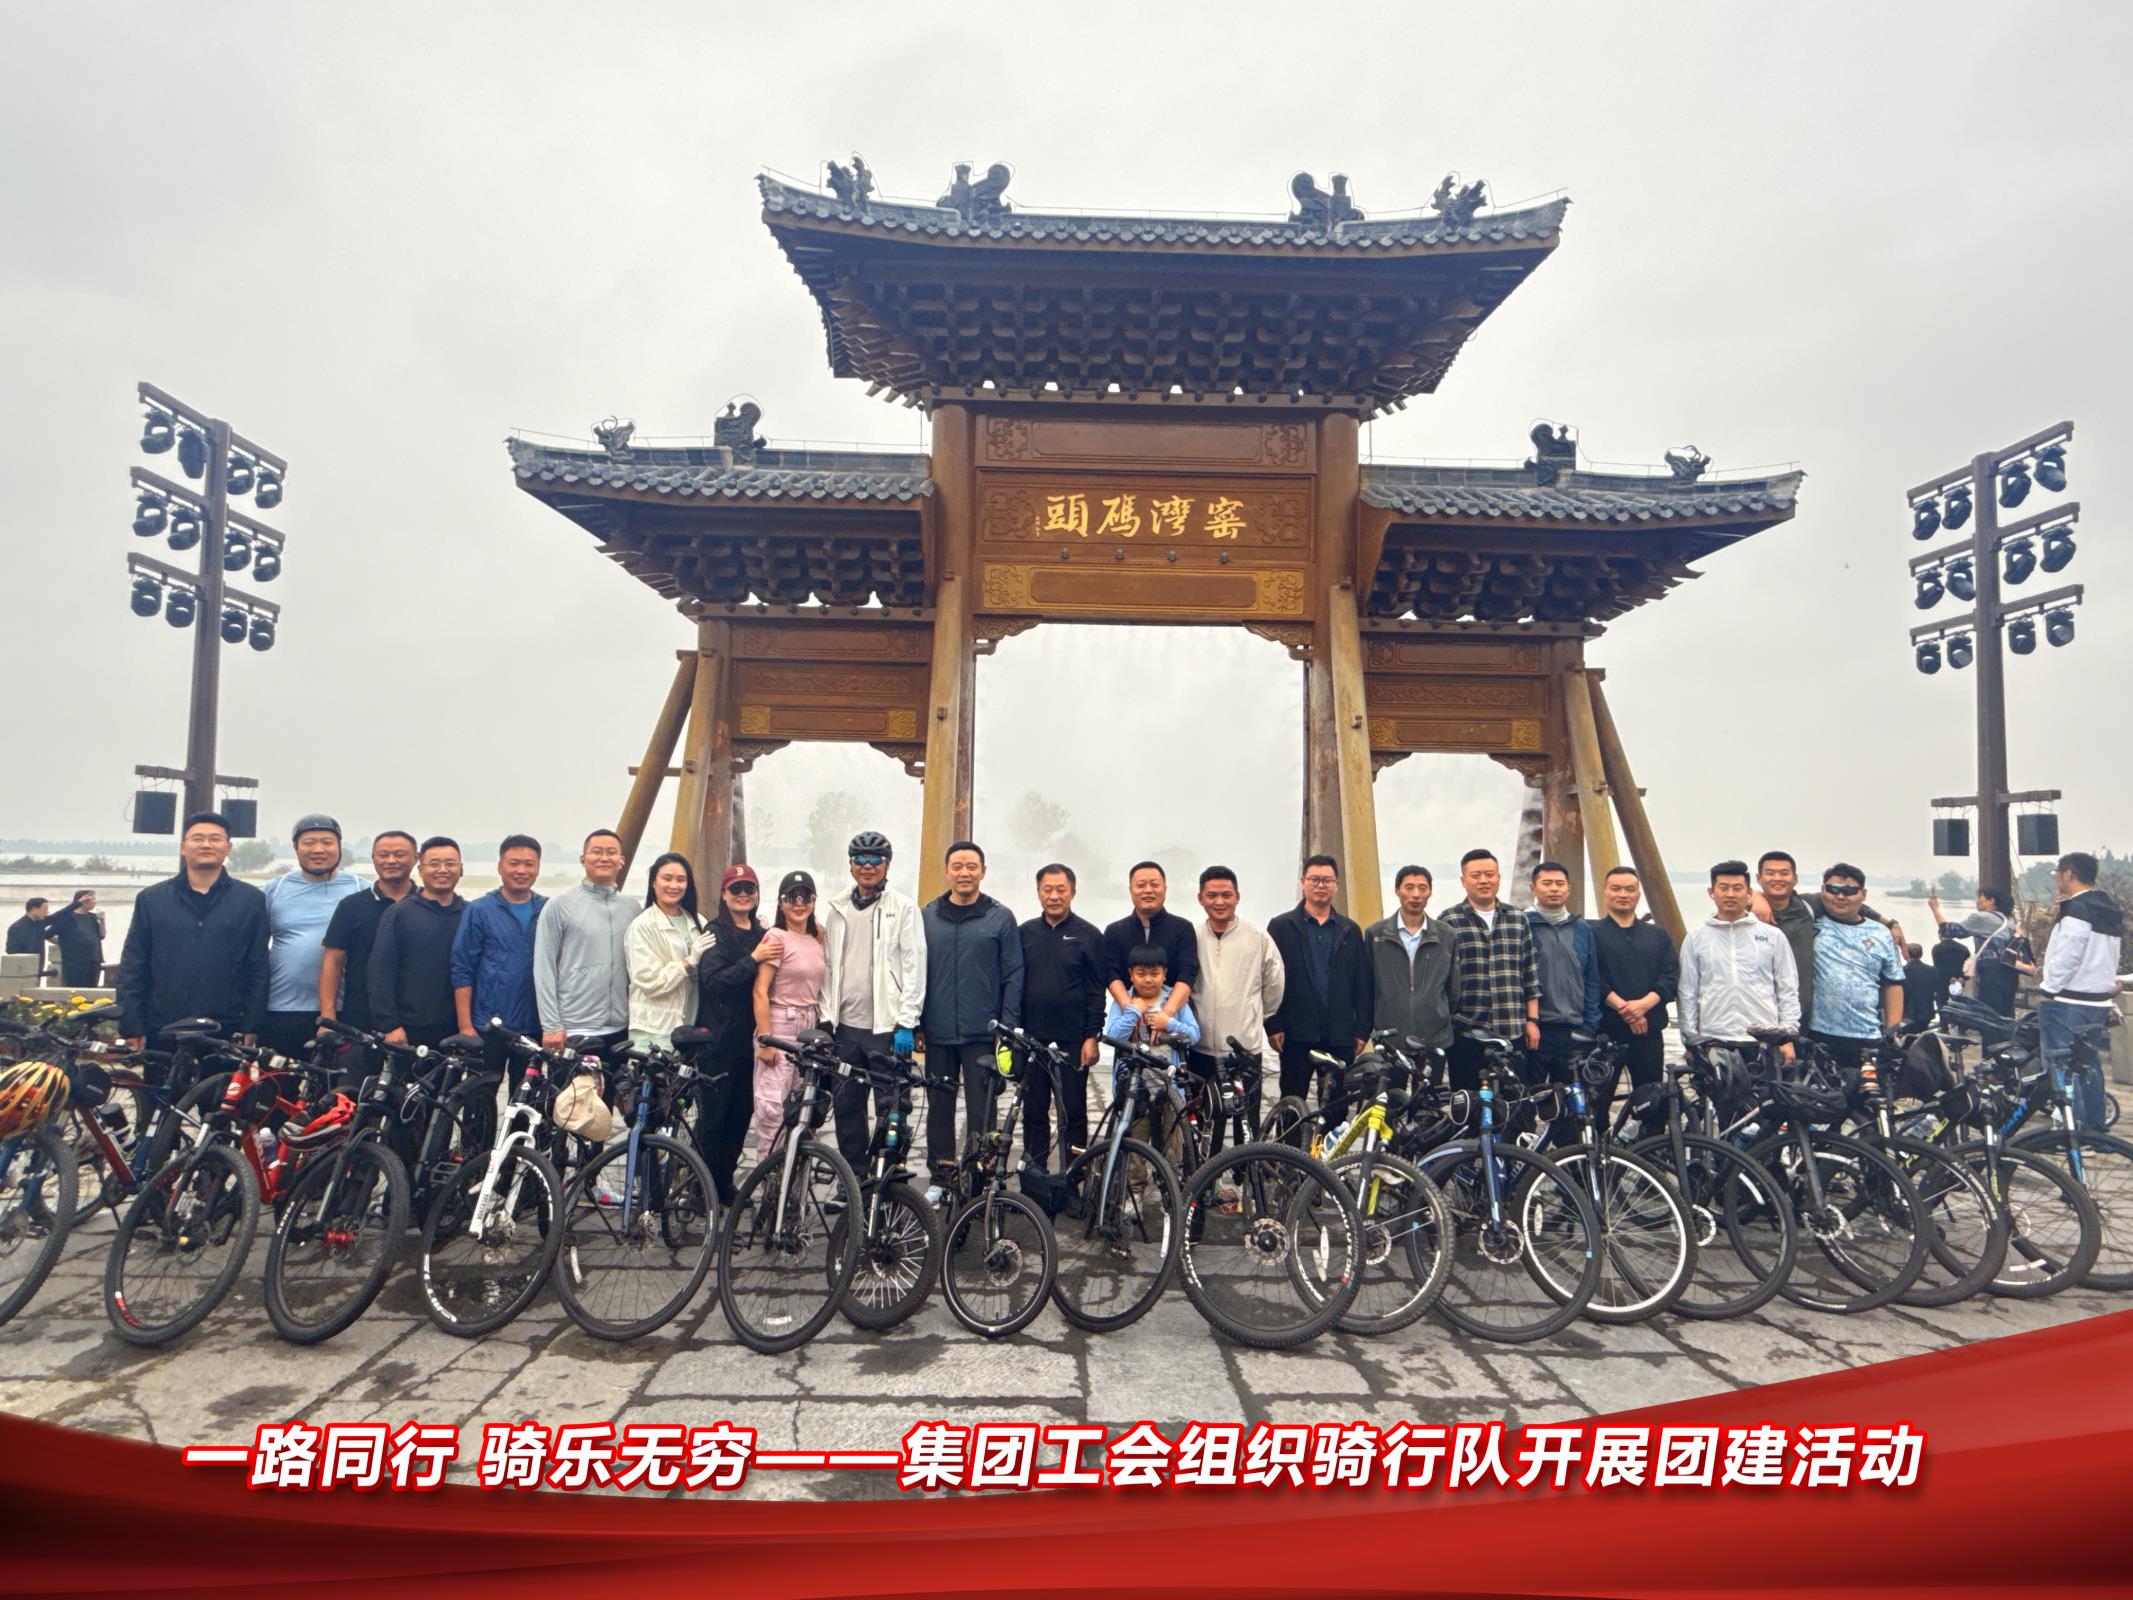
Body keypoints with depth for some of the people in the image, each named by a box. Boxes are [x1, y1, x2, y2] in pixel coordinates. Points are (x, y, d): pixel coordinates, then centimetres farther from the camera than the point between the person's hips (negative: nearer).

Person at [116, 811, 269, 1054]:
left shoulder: (251, 900, 5)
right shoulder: (151, 899, 9)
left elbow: (258, 970, 3)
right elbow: (132, 969, 8)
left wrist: (251, 1029, -3)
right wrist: (131, 1028, 0)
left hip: (227, 1035, -1)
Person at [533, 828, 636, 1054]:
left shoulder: (632, 909, 8)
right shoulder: (560, 906, -2)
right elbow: (544, 969, -3)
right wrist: (551, 1026, -8)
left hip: (621, 1030, 4)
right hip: (574, 1032, -4)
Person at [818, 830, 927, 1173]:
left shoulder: (903, 908, -2)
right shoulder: (836, 908, 11)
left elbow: (914, 966, -6)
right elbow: (827, 966, 11)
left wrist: (906, 1024, -11)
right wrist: (826, 1017, 4)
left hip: (887, 1026, -4)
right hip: (846, 1025, 4)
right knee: (845, 1104, 10)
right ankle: (854, 1176, 23)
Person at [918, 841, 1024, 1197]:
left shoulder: (1000, 918, 1)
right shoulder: (928, 916, 7)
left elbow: (1013, 976, 0)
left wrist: (1008, 1028, -6)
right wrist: (914, 1021, 5)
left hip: (983, 1034, -3)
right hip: (937, 1033, 3)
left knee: (981, 1109, 0)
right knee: (939, 1107, 10)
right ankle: (941, 1178, 23)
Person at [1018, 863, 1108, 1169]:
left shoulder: (1088, 935, -1)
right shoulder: (1026, 932, 8)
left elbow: (1096, 991, -2)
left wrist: (1093, 1037, -8)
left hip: (1072, 1040, -3)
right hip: (1031, 1038, 3)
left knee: (1073, 1113, 3)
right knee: (1033, 1112, 8)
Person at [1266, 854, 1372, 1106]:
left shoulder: (1350, 930, 12)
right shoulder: (1281, 926, 3)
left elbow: (1362, 984, 9)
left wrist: (1362, 1030, 3)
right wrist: (1273, 1026, -8)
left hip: (1340, 1036, 2)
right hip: (1297, 1034, -2)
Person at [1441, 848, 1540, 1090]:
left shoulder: (1518, 920, 10)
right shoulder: (1449, 922, -1)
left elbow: (1531, 975, 12)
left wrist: (1532, 1020, 6)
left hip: (1513, 1032, 3)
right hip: (1467, 1033, -3)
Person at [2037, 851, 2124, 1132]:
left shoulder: (2076, 909, -16)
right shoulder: (2110, 910, 14)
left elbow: (2067, 956, -21)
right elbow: (2106, 958, 20)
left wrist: (2047, 989, -14)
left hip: (2069, 1003, -9)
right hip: (2101, 1001, 9)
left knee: (2061, 1066, -5)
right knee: (2090, 1066, 15)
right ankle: (2095, 1127, 21)